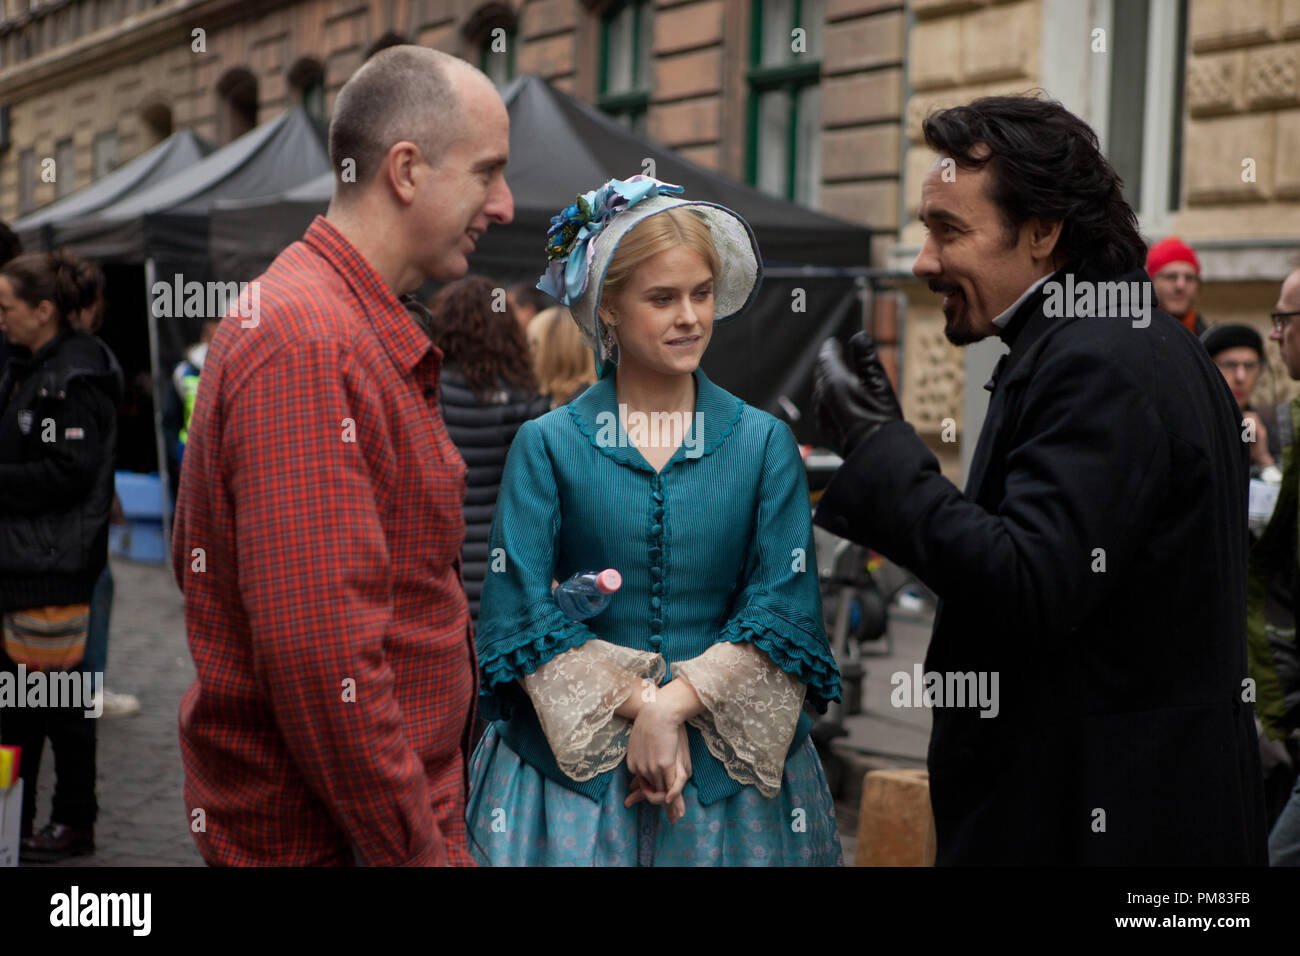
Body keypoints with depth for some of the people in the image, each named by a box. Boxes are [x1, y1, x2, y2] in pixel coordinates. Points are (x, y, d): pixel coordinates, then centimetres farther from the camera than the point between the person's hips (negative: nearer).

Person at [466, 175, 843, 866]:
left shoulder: (763, 443, 4)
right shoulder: (546, 445, 0)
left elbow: (785, 613, -4)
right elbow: (522, 620, -6)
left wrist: (674, 704, -15)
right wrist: (638, 706, -14)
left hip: (731, 775, 1)